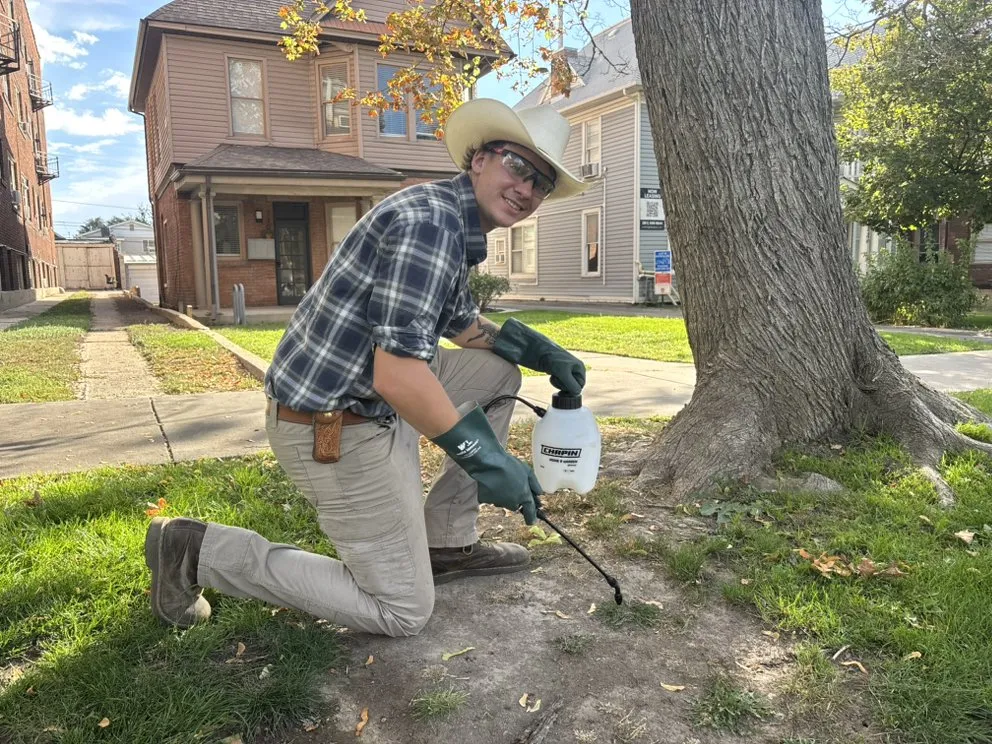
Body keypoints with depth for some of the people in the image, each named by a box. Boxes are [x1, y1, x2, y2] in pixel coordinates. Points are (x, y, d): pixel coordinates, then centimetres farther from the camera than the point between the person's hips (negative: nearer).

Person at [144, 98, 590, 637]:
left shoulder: (455, 226, 11)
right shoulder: (428, 219, -21)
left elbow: (463, 324, 27)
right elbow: (397, 374, -29)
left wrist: (543, 353, 15)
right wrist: (484, 457, -20)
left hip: (372, 399, 10)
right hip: (332, 428, -10)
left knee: (499, 372, 15)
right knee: (403, 611, 1)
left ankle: (446, 542, 19)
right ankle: (200, 550, 4)